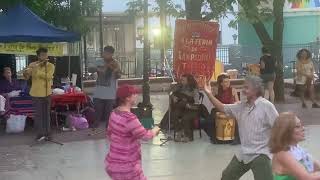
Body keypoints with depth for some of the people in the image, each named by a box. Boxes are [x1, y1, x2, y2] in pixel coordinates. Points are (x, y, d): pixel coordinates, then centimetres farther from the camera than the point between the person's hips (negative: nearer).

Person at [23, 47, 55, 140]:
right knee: (38, 114, -3)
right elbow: (26, 77, -8)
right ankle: (40, 134, 2)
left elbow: (48, 76, -19)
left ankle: (47, 133, 19)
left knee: (46, 114, 9)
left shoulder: (51, 66, -1)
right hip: (36, 93, -2)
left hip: (47, 93, 2)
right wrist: (26, 73, -30)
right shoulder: (32, 65, -1)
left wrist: (37, 70, -26)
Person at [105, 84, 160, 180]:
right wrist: (155, 131, 2)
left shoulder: (114, 113, 1)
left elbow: (109, 135, 13)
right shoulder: (129, 118, -27)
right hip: (126, 166, -9)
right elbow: (145, 136, -18)